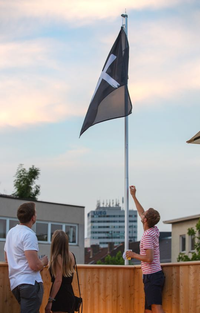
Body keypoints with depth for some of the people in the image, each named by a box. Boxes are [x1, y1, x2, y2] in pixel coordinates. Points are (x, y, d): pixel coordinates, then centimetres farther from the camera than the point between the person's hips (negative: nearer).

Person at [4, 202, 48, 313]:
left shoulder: (11, 232, 16)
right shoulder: (29, 234, -13)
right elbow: (35, 265, -21)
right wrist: (44, 261, 2)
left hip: (15, 283, 9)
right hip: (30, 282, -9)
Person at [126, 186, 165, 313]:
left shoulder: (148, 236, -16)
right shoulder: (154, 231, 11)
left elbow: (149, 258, -22)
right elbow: (141, 213, 26)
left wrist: (134, 255, -8)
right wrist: (134, 196, 33)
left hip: (152, 276, -10)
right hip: (157, 274, 10)